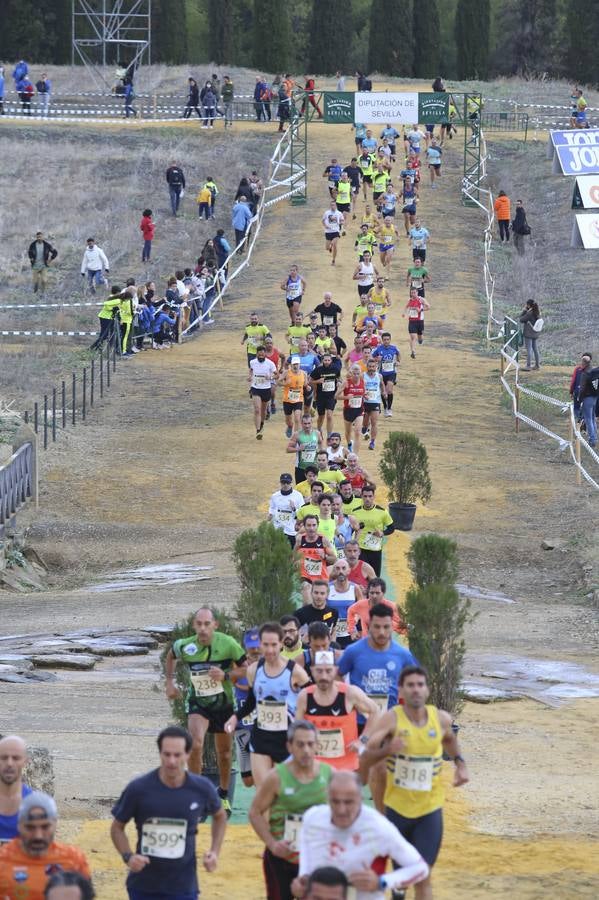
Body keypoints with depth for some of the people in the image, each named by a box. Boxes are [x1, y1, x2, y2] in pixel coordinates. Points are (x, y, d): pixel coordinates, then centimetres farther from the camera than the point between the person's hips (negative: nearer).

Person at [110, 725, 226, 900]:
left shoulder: (202, 789, -7)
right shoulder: (139, 789, -12)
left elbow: (220, 816, 15)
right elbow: (117, 827, 1)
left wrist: (214, 852, 1)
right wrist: (128, 856, -17)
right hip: (143, 886, 0)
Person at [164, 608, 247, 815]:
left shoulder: (228, 644, -19)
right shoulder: (185, 646, -14)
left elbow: (245, 669, -10)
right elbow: (170, 656, 10)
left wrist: (225, 675, -25)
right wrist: (170, 682, 4)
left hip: (223, 703, 1)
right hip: (197, 703, -1)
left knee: (224, 752, 15)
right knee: (196, 745, -24)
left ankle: (223, 796, 36)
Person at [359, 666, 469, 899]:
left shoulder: (441, 719, -4)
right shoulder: (391, 719, -14)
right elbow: (365, 758, -18)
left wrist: (460, 763, 8)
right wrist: (387, 750, -35)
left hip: (430, 809, 1)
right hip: (397, 807, -1)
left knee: (423, 875, -6)